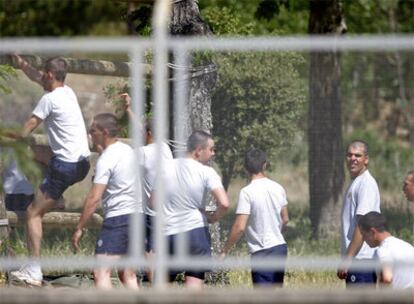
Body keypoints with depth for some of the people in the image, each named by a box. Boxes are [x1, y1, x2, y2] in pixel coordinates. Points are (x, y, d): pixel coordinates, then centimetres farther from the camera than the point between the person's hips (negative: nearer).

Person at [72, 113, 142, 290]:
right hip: (137, 215, 9)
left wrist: (79, 228, -14)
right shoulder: (129, 151, 12)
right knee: (128, 275, 13)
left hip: (118, 217, -9)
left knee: (101, 273, -13)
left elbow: (94, 197, -17)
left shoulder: (106, 159, -13)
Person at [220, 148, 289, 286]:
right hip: (281, 248, 7)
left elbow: (239, 227, -18)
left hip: (262, 253, -7)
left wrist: (224, 251, -8)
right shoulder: (278, 188, 5)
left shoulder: (247, 192, -15)